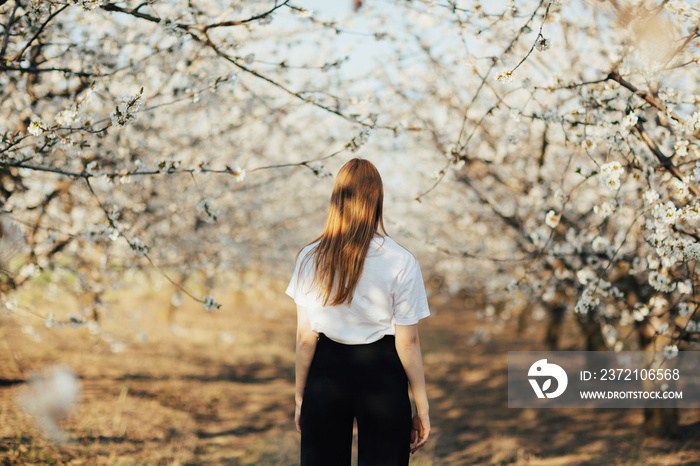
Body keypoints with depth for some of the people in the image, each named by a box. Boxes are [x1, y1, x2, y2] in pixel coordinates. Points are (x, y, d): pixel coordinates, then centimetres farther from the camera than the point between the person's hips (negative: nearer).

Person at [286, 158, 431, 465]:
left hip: (327, 369, 2)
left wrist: (300, 397, 9)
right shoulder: (401, 262, -11)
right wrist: (422, 408, 0)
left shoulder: (310, 258, -6)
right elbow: (407, 342, -9)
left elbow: (305, 338, -2)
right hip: (381, 371, -2)